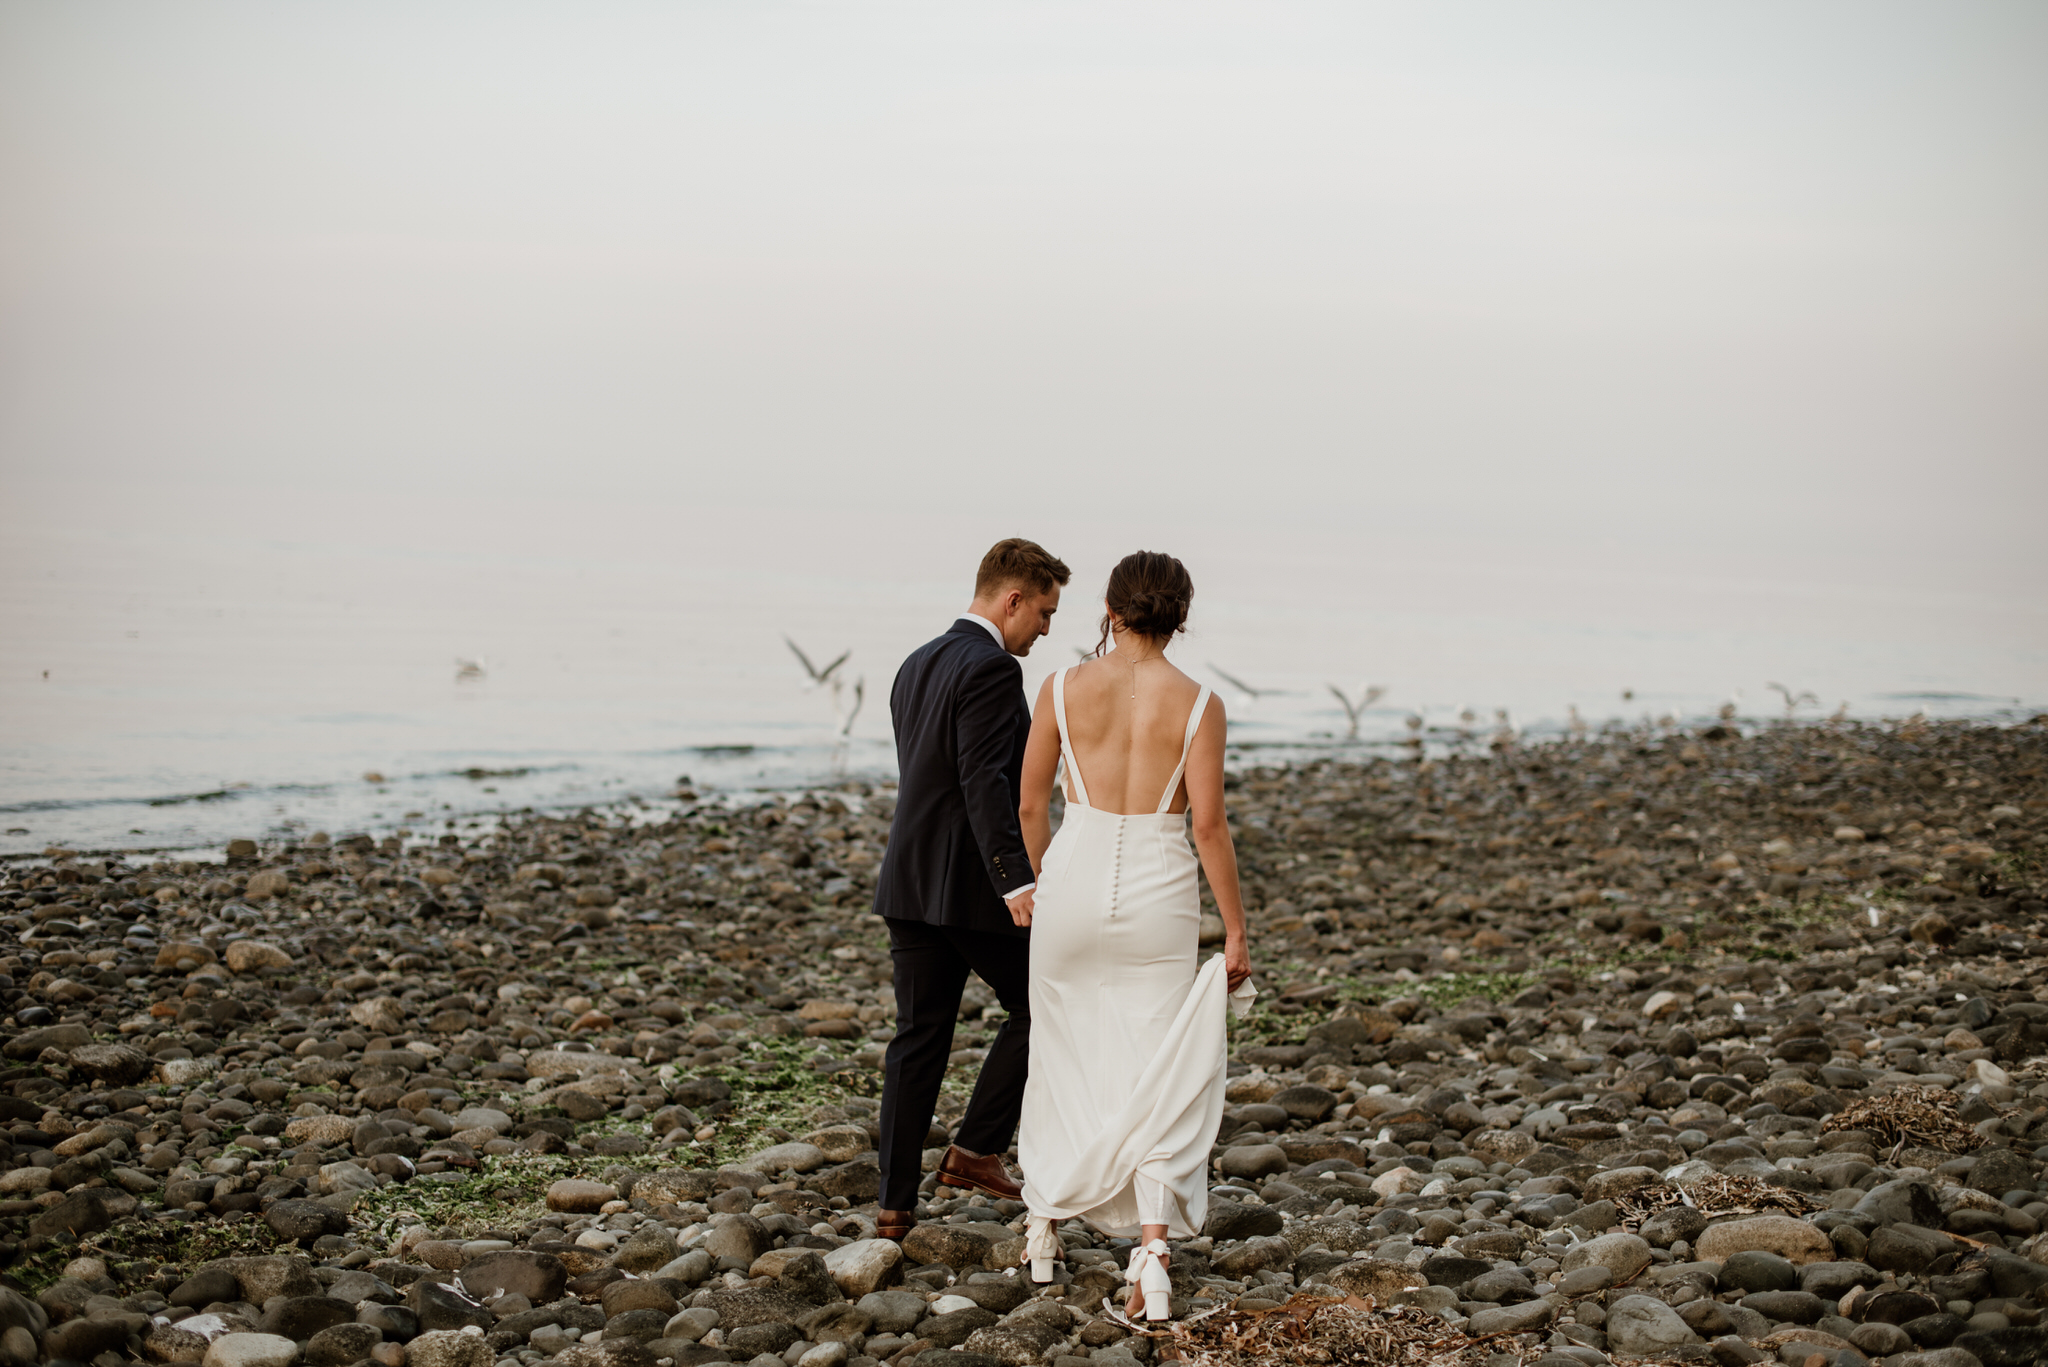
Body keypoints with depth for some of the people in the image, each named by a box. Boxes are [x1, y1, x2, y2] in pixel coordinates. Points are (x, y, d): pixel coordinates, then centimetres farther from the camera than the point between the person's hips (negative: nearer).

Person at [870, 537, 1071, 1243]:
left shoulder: (916, 666, 15)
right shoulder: (992, 670, -14)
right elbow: (985, 784, -23)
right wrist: (1016, 881, -27)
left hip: (909, 885, 8)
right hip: (973, 886, -8)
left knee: (918, 1040, 9)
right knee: (1038, 1006, 11)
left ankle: (895, 1205, 8)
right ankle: (976, 1149, 9)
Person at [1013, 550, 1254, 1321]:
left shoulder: (1063, 689, -3)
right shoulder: (1197, 704, -8)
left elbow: (1030, 807, 4)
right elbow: (1208, 825, -10)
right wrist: (1236, 932, -2)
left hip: (1074, 880, 1)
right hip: (1158, 894, -1)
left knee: (1064, 1054, 20)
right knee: (1158, 1076, 7)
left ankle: (1043, 1230, 31)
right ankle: (1153, 1246, -10)